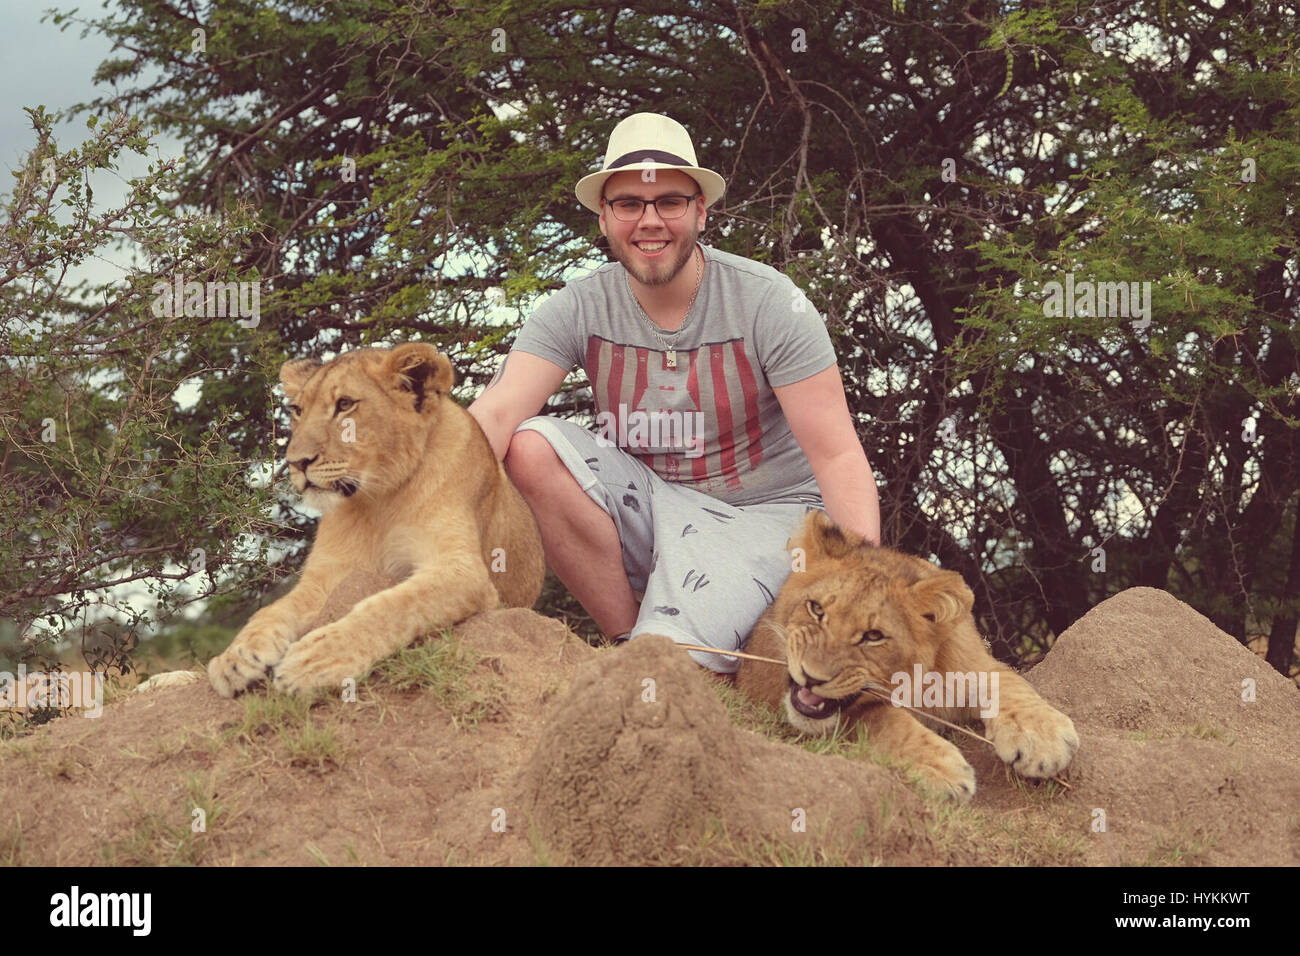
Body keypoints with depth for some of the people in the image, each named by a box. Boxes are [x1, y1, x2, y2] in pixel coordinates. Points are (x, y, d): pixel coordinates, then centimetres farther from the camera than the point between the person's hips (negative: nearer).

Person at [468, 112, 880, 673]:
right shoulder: (577, 310, -6)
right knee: (530, 447, -23)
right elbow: (494, 414, -21)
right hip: (647, 501, 5)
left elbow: (838, 457, -16)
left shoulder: (768, 302, -13)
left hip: (759, 515, -4)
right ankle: (629, 637, -10)